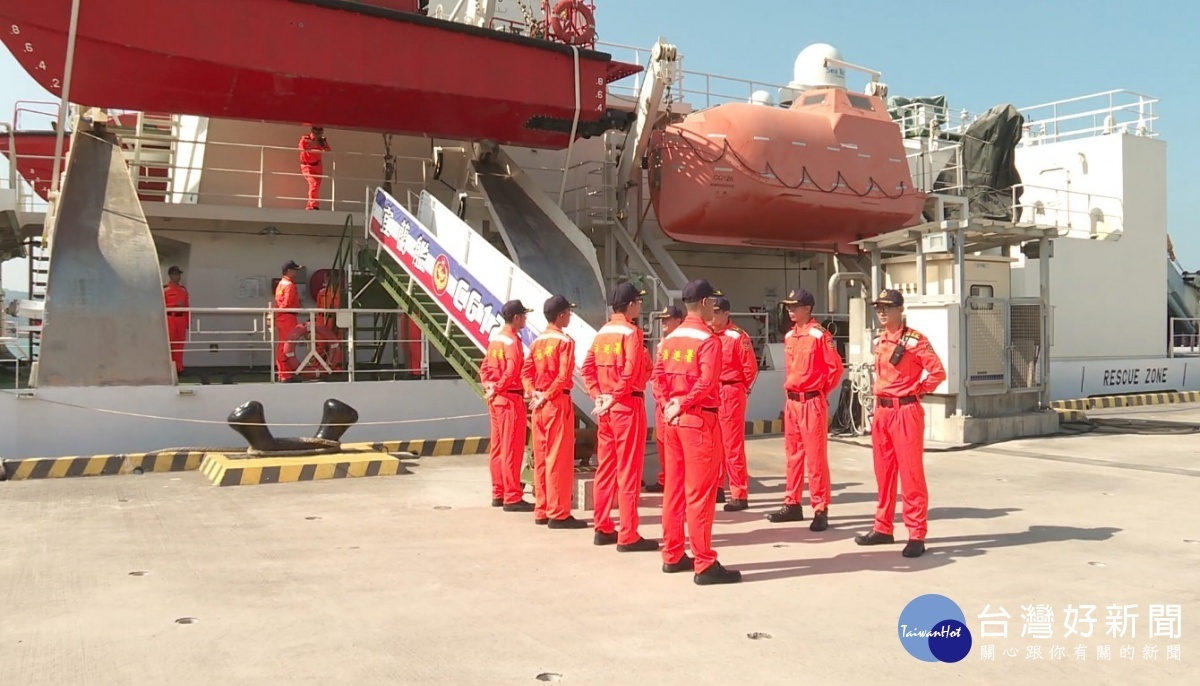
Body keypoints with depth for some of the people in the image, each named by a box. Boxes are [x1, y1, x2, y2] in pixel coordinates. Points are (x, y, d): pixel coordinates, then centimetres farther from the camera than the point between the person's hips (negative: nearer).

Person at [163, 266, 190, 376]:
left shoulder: (183, 290, 14)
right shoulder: (165, 289, -1)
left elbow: (187, 306, 14)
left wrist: (189, 321, 11)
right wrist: (175, 304, -17)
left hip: (181, 319, 5)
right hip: (170, 318, -5)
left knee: (180, 344, 5)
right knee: (169, 343, -6)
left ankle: (179, 367, 10)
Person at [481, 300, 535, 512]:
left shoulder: (495, 339, 12)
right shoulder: (512, 341, -14)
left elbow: (485, 367, 15)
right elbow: (512, 371, -25)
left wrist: (489, 386, 5)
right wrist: (497, 389, -16)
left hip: (496, 399, 9)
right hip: (510, 398, -9)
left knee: (497, 448, 13)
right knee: (512, 449, -5)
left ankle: (498, 494, 20)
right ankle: (512, 498, -1)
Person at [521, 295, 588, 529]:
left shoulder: (537, 342, 13)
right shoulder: (565, 341, -8)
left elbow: (526, 372, 7)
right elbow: (564, 375, -18)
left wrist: (534, 393, -4)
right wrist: (547, 395, -13)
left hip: (539, 403, 8)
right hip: (558, 402, -8)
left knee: (541, 458, 12)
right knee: (559, 458, -4)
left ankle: (541, 511, 18)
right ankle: (558, 514, -2)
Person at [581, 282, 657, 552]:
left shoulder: (602, 333, 12)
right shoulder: (631, 332, -10)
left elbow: (587, 368, 7)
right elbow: (630, 371, -21)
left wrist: (598, 395, 0)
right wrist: (615, 397, -14)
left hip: (606, 407, 8)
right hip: (628, 405, -8)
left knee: (605, 468, 13)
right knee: (629, 470, -4)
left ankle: (603, 529, 20)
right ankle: (628, 536, 0)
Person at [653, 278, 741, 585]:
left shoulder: (669, 339, 11)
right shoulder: (708, 340, -12)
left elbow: (657, 376, 6)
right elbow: (707, 382, -23)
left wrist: (671, 403, -4)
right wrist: (683, 404, -13)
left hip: (673, 420, 8)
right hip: (699, 419, -8)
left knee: (674, 488, 14)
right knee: (700, 492, -5)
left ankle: (672, 556, 22)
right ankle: (705, 565, 0)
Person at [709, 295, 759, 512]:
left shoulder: (738, 337, -11)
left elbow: (751, 368, -10)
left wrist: (740, 390, 0)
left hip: (731, 395, -7)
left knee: (733, 445, -5)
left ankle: (740, 495, -1)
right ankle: (717, 488, 25)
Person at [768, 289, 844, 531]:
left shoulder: (820, 335, -11)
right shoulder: (789, 336, 12)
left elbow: (836, 367, -11)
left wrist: (822, 390, -4)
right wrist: (790, 389, 14)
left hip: (812, 402, -8)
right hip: (791, 401, 8)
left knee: (815, 457, -5)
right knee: (793, 454, 13)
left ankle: (820, 511, 1)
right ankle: (792, 504, 23)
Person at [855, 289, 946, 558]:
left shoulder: (914, 340, -12)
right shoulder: (878, 341, 11)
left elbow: (938, 372, -15)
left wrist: (916, 391, -7)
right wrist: (880, 396, 14)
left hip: (906, 412, -8)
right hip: (881, 411, 8)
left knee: (911, 473, -4)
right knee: (884, 472, 13)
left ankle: (917, 536, 1)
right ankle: (883, 529, 23)